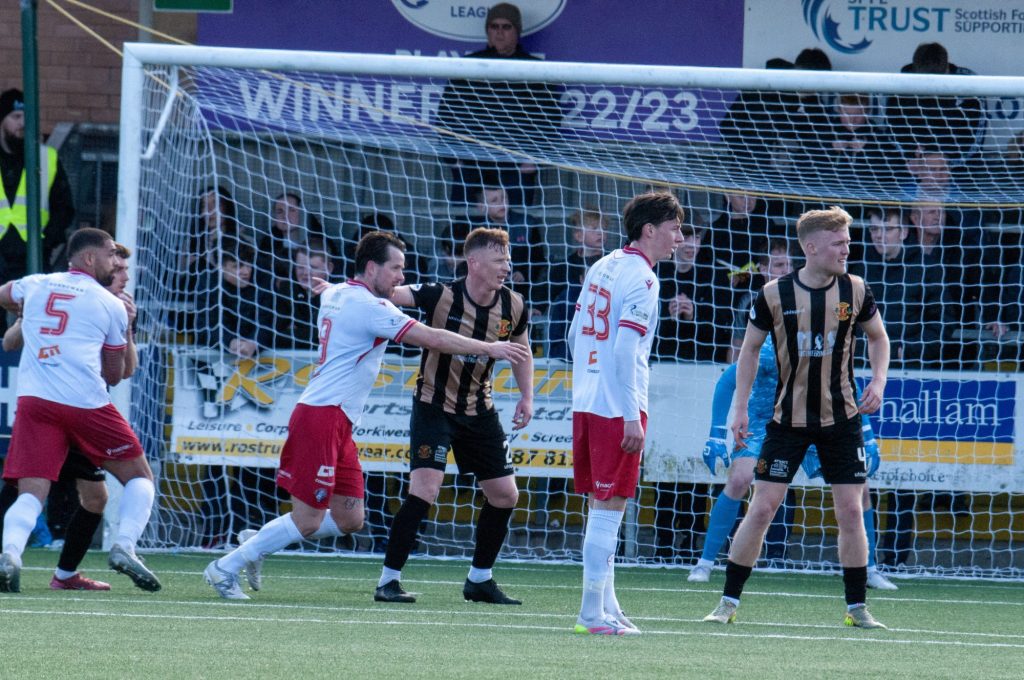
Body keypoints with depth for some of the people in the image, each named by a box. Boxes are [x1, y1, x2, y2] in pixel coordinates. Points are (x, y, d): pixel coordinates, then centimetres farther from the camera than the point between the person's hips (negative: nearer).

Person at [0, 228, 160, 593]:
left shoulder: (35, 285, 17)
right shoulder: (112, 305, 9)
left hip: (33, 399, 2)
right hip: (86, 403, -2)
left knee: (31, 493, -2)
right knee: (140, 476, 14)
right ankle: (124, 547, -6)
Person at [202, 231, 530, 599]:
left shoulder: (335, 294, 14)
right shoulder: (369, 306, -13)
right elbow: (433, 339, -14)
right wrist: (490, 348, -9)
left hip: (337, 423, 10)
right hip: (322, 417, -10)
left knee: (349, 519, 9)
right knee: (307, 522, -7)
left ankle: (256, 545, 18)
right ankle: (226, 567, 2)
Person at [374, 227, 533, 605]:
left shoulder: (513, 306, -5)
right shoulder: (442, 296, -20)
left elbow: (521, 351, 13)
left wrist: (527, 397, 3)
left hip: (479, 411, 6)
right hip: (434, 405, -6)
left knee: (505, 495, 6)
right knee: (425, 489, -19)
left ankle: (480, 579, 23)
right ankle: (388, 580, -10)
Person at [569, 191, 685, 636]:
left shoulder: (601, 268, 13)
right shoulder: (641, 279, -12)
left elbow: (575, 335, 19)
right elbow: (625, 349, -19)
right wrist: (632, 416, -19)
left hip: (585, 402, 9)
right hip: (618, 407, -9)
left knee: (599, 508, 13)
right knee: (608, 510, -6)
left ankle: (605, 606, 18)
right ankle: (594, 613, -6)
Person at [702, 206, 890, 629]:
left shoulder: (854, 290, -2)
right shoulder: (775, 295, -8)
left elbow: (878, 336, 15)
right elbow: (750, 349, 4)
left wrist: (878, 380, -1)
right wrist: (741, 408, -1)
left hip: (842, 419, 2)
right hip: (788, 419, -2)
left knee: (851, 511, -1)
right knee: (762, 508, -5)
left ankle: (857, 608, 11)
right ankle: (729, 602, 4)